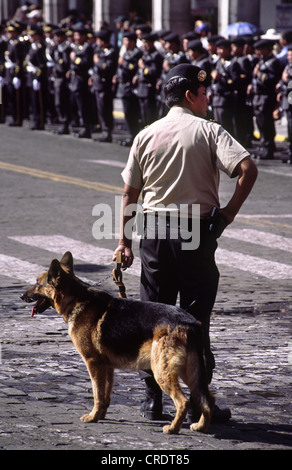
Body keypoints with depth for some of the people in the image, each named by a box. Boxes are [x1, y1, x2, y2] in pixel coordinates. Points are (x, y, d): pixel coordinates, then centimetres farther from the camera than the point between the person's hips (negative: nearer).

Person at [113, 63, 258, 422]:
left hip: (154, 231, 3)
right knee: (195, 318, 3)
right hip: (197, 231, -3)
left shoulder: (146, 135, 6)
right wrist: (231, 210, -7)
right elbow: (248, 169, -19)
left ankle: (153, 398, 13)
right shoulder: (209, 131, -5)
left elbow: (130, 193, 7)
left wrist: (124, 240, 12)